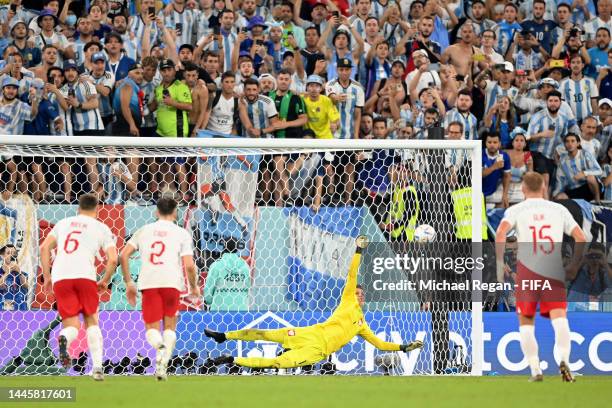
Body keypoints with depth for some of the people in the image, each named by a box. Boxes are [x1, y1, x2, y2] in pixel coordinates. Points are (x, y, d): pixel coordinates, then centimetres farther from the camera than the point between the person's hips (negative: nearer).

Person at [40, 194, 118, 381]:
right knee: (91, 321, 17)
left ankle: (64, 339, -31)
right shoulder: (101, 228, 15)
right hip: (85, 275, -1)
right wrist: (104, 281, 20)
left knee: (72, 325, 7)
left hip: (60, 278, 2)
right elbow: (113, 259, 5)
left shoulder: (63, 223, 24)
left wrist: (47, 277, 17)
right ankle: (97, 367, 5)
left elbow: (44, 248, 13)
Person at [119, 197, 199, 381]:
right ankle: (163, 365, -2)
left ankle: (160, 346, -28)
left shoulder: (144, 230, 15)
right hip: (172, 282, -1)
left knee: (151, 327, 6)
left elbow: (124, 255, 7)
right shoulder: (182, 233, 7)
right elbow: (189, 265, -3)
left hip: (148, 283, 1)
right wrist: (194, 287, 14)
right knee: (169, 327, 14)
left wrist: (128, 283, 14)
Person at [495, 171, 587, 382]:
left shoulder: (516, 210, 7)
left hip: (527, 270, 0)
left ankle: (535, 369, 2)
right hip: (555, 272, 1)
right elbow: (580, 237, 6)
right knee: (559, 317, -9)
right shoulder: (558, 209, 13)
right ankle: (564, 360, -33)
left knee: (526, 323, 11)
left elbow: (501, 232, -12)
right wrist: (575, 265, 15)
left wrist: (500, 263, -8)